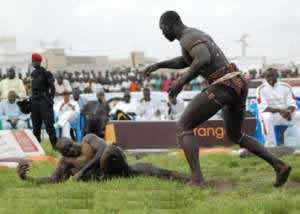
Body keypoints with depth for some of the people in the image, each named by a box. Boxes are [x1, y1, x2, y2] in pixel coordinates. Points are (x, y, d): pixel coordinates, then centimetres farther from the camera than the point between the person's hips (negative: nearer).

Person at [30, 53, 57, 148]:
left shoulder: (46, 73, -9)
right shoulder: (33, 73, 12)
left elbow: (52, 87, -9)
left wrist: (50, 99, -14)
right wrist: (31, 99, 16)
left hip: (44, 101, -7)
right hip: (35, 101, 7)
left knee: (49, 124, -8)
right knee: (36, 125, 10)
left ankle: (55, 144, -6)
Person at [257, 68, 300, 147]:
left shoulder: (285, 86, 4)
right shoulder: (261, 89, -5)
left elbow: (291, 104, -2)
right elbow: (263, 108, -15)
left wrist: (288, 111, -27)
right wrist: (279, 110, -29)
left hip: (285, 113, 3)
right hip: (270, 114, -3)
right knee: (266, 117, -37)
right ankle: (271, 145, -35)